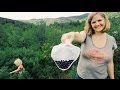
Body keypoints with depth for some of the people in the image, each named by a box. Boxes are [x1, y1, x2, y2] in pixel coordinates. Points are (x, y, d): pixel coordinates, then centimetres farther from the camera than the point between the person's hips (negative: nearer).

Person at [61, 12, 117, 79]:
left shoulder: (111, 40, -6)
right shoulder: (86, 34, -12)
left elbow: (110, 62, 2)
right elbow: (79, 36, -36)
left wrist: (112, 78, 5)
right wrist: (73, 35, -57)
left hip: (101, 77, 2)